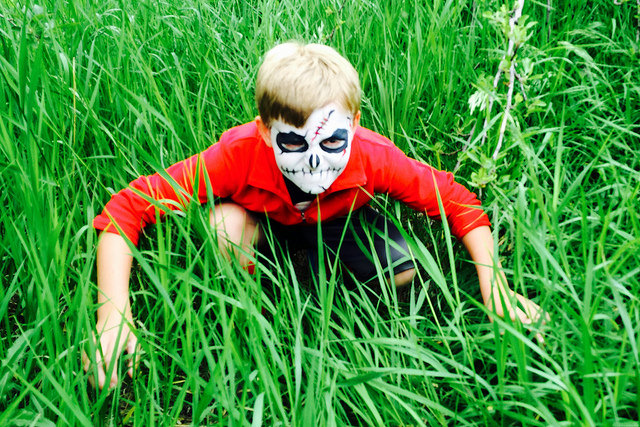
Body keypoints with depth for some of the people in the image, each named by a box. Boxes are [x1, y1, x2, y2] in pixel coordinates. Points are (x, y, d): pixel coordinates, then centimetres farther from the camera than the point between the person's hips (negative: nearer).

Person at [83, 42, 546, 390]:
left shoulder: (373, 157, -34)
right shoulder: (239, 153, -40)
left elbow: (458, 202, -22)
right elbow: (128, 206, -37)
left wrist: (495, 288, -30)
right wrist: (114, 314, -46)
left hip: (337, 219, 2)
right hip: (263, 218, -1)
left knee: (402, 273, -23)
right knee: (226, 224, -36)